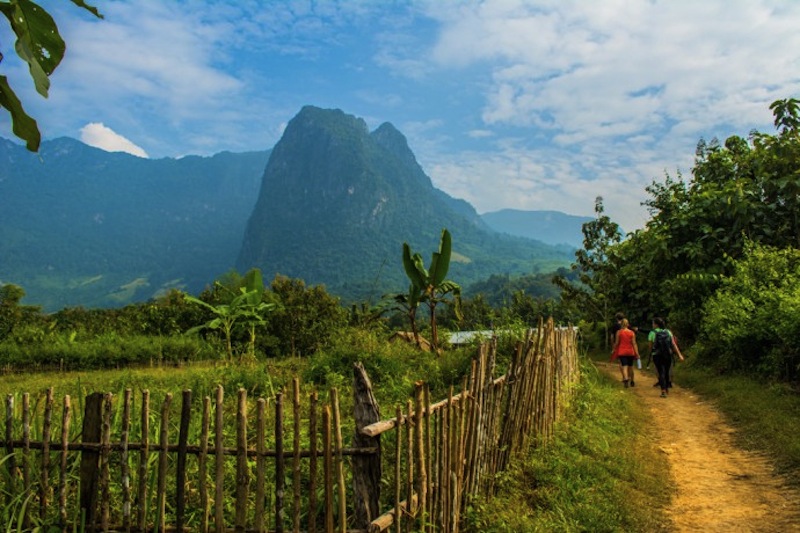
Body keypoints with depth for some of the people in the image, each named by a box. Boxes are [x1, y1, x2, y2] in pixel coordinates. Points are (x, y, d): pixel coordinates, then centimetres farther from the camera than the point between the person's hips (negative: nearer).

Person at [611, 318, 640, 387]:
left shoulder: (619, 332, -5)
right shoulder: (632, 332, -1)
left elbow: (616, 343, -2)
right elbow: (634, 343, -4)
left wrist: (614, 350, 13)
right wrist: (637, 353, -3)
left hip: (622, 352, -2)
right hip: (630, 352, 2)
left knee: (624, 366, -6)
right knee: (630, 366, 16)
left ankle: (626, 378, -31)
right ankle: (632, 381, 26)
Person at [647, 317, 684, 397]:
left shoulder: (652, 333, -6)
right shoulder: (668, 332, 4)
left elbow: (650, 346, 0)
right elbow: (674, 344, -3)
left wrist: (651, 355, 18)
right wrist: (679, 354, -3)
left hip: (657, 355, -3)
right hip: (668, 355, 3)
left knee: (661, 373, 0)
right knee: (667, 372, 19)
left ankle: (663, 391, -10)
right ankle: (667, 388, 34)